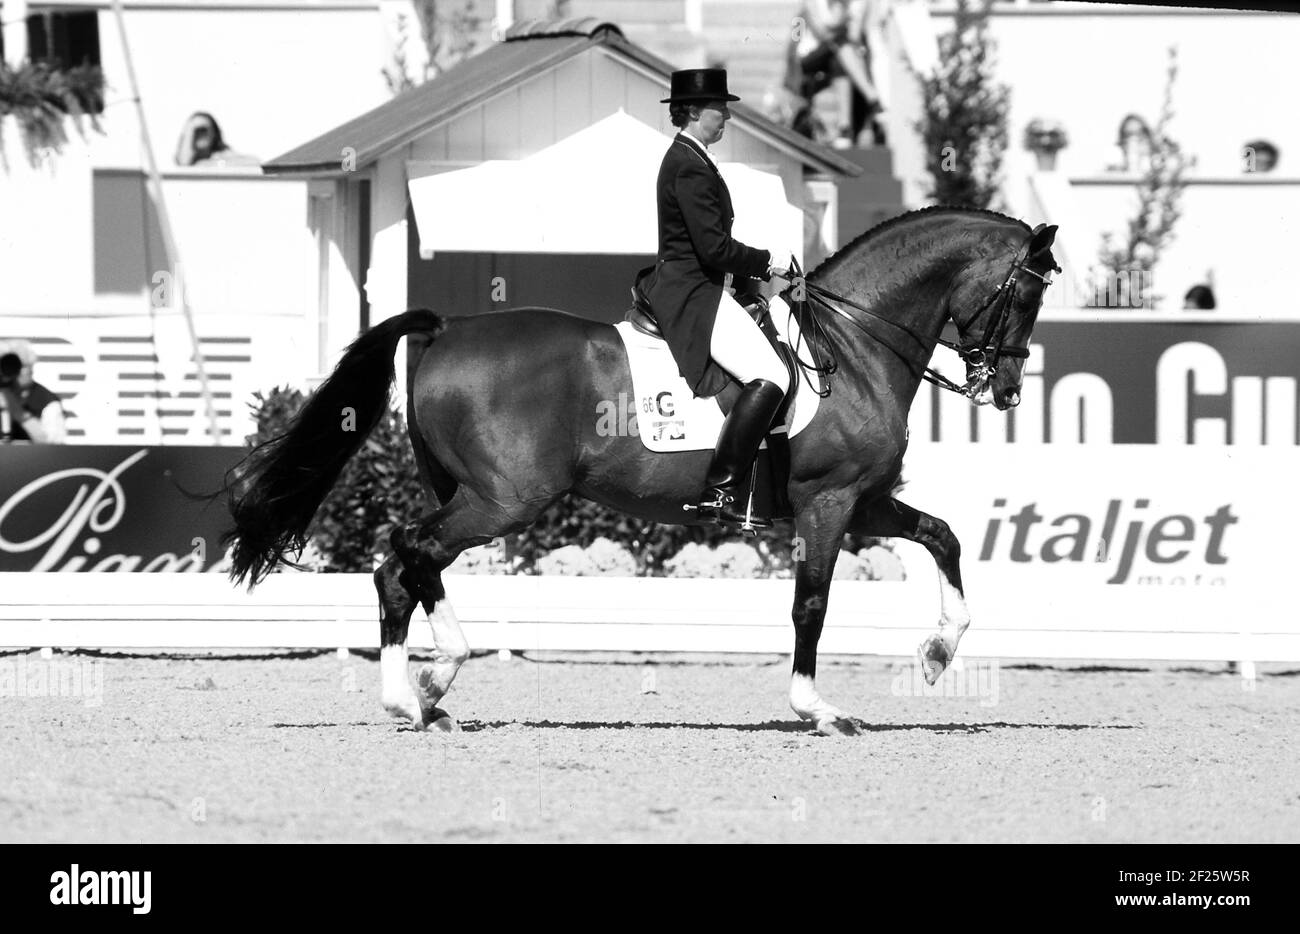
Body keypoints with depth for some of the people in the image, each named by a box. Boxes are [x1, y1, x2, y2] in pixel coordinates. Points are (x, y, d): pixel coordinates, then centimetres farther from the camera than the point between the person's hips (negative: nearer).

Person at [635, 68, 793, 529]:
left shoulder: (685, 158, 16)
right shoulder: (691, 167, -17)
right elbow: (714, 248, -22)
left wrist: (756, 266, 15)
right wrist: (766, 262, -10)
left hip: (683, 287, 11)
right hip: (694, 296, -11)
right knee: (769, 378, -20)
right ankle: (719, 492, -23)